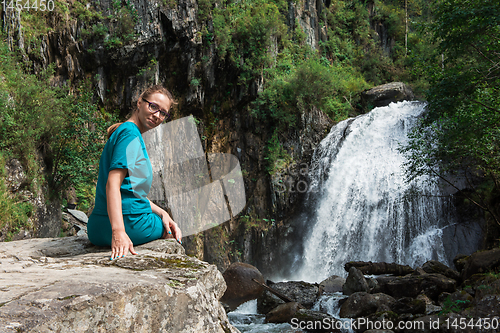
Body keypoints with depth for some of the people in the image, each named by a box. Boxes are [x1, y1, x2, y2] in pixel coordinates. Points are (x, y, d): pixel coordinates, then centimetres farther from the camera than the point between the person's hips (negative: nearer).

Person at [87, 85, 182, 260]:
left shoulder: (123, 132, 20)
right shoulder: (130, 133, -12)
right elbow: (112, 184, -26)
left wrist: (161, 213, 8)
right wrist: (118, 231, -36)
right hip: (130, 222, -9)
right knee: (172, 231, 18)